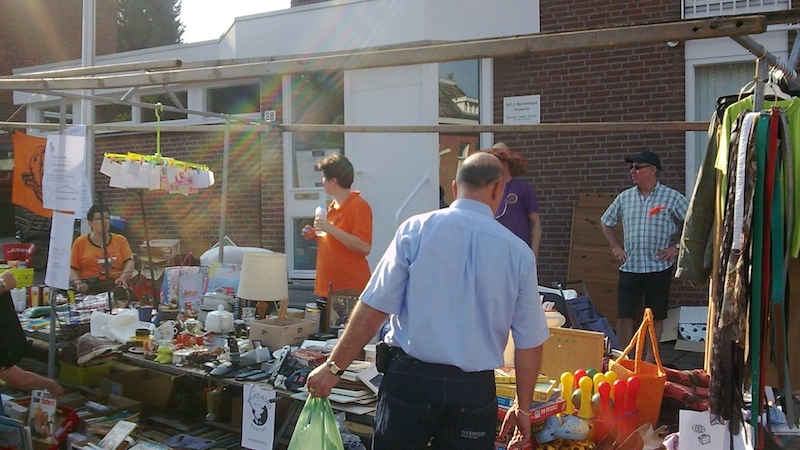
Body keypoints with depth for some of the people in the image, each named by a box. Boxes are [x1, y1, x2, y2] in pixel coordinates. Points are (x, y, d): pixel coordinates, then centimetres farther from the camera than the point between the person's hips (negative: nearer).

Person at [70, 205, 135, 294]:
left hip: (116, 286, 1)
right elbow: (71, 268, 7)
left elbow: (129, 262, 6)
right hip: (89, 288, -1)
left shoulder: (120, 240, 15)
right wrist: (78, 284, -12)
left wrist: (123, 278, -14)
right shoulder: (80, 242, 11)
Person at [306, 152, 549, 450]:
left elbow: (373, 309, -8)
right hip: (474, 390, 1)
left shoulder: (415, 230, -6)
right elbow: (529, 343, 3)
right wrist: (523, 407, 15)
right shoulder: (518, 252, -1)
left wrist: (334, 367, 0)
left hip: (409, 378, -1)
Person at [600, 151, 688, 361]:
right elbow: (606, 222, 19)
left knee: (655, 318, 7)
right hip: (629, 267, 3)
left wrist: (677, 246, -5)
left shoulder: (672, 198, -4)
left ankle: (649, 361, 20)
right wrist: (615, 246, 10)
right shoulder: (625, 197, 7)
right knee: (623, 316, 1)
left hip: (659, 267, -3)